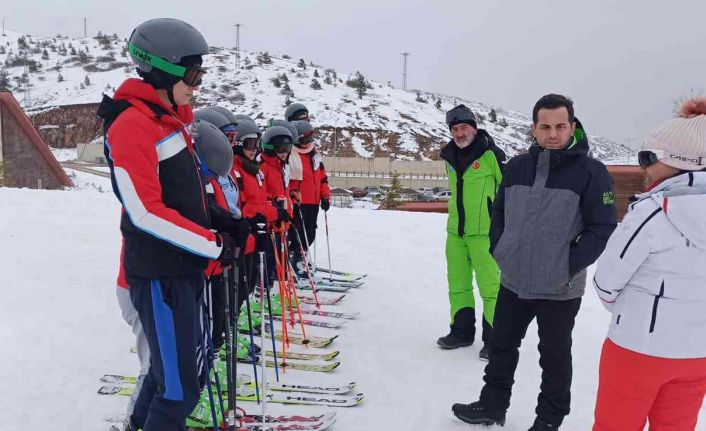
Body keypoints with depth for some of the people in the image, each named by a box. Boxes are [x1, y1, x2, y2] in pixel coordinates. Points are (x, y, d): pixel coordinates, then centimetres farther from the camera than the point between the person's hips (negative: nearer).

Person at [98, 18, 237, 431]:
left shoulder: (176, 117, 12)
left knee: (179, 363, 21)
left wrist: (226, 225, 11)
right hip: (160, 275, -9)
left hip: (188, 265, 9)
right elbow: (146, 214, -22)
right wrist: (214, 244, -17)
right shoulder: (130, 128, -16)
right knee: (180, 389, -4)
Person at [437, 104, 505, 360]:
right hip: (455, 230, 7)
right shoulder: (450, 156, 10)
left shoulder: (490, 153, -10)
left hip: (483, 231, -7)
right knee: (457, 282, 13)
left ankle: (494, 338, 8)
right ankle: (462, 331, 26)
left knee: (489, 283, -4)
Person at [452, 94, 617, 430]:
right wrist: (498, 250, 5)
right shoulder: (517, 166, 3)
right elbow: (498, 211, 14)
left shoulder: (590, 171, -11)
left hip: (559, 289, -4)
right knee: (501, 345, 17)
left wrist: (570, 265, -16)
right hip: (513, 281, 5)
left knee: (554, 357, 13)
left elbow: (603, 227, -11)